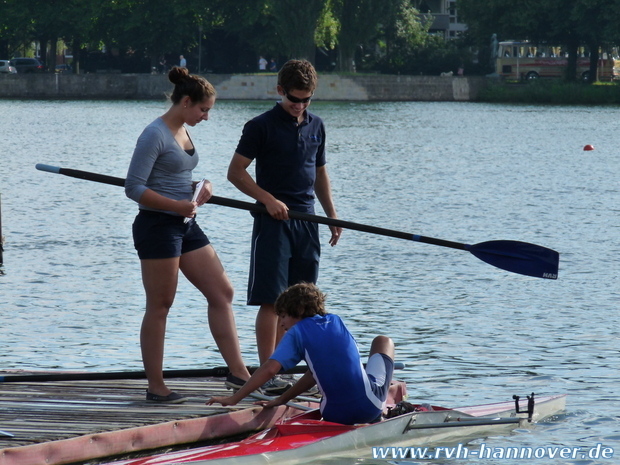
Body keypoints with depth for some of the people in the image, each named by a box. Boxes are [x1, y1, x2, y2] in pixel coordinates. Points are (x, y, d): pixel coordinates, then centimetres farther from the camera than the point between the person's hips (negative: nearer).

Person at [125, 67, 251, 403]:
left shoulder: (183, 132, 13)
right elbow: (134, 188, -18)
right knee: (159, 307, -2)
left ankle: (238, 373, 10)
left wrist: (201, 190, 5)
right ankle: (156, 387, 5)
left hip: (186, 225, 9)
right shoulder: (155, 135, -14)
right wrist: (177, 206, -24)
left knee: (222, 292, 6)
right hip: (158, 225, -9)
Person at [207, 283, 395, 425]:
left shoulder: (297, 332, 0)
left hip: (336, 416, 0)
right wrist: (283, 399, 18)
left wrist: (233, 399, -10)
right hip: (371, 407, 0)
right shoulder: (335, 321, 12)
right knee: (383, 341, 30)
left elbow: (270, 368, -12)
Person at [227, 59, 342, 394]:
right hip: (274, 221, -6)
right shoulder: (261, 126, -5)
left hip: (306, 219, 6)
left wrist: (332, 216, 19)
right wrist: (268, 199, -15)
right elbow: (235, 172, -5)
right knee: (271, 300, -9)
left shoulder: (315, 126, 13)